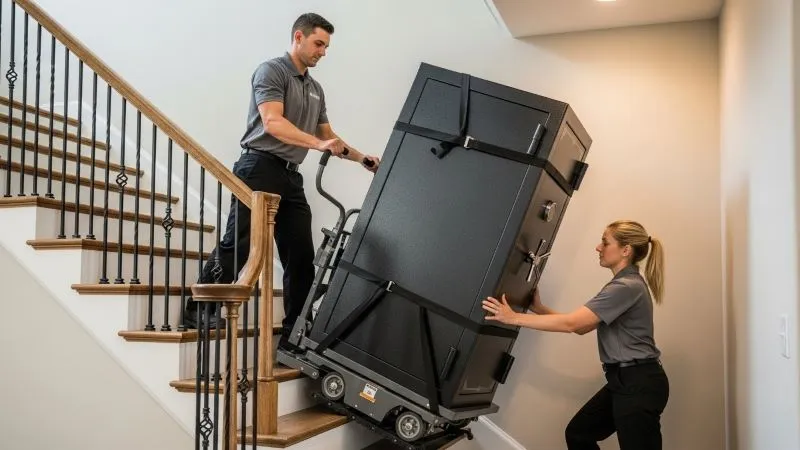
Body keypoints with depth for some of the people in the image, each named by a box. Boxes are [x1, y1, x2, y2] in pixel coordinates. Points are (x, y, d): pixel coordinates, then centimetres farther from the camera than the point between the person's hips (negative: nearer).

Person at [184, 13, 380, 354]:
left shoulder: (316, 89, 20)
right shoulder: (271, 71, -3)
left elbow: (328, 136, 27)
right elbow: (272, 123, -18)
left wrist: (362, 159, 17)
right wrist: (318, 144, -28)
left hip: (291, 176, 7)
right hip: (260, 168, -7)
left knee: (301, 255, 2)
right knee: (237, 245, -8)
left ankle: (294, 335, 8)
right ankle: (198, 310, 7)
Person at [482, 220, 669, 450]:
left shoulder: (627, 287, -19)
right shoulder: (623, 285, 14)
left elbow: (571, 323, -24)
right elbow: (582, 326, 12)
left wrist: (514, 318, -21)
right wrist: (539, 308, 7)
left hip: (640, 385, -10)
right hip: (624, 381, 10)